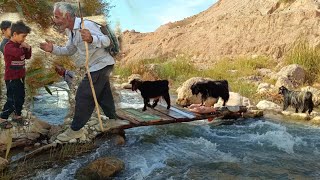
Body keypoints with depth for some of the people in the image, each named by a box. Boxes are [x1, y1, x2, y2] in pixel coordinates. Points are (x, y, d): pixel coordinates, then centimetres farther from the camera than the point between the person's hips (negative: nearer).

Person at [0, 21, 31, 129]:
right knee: (12, 100, -2)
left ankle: (17, 116, 32)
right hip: (11, 78, -8)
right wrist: (22, 47, -18)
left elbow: (27, 56, 14)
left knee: (21, 97, 16)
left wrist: (28, 48, -5)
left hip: (20, 76, 9)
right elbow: (19, 53, -39)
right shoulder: (9, 46, -21)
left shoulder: (19, 45, 7)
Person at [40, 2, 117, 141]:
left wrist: (91, 39, -49)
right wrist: (53, 49, 1)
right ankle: (113, 120, 35)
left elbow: (106, 41, -29)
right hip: (98, 67, 10)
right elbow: (69, 51, 17)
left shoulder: (86, 25, -22)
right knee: (103, 96, 19)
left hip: (101, 65, -10)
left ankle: (75, 130, 3)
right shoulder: (70, 31, 8)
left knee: (83, 96, -8)